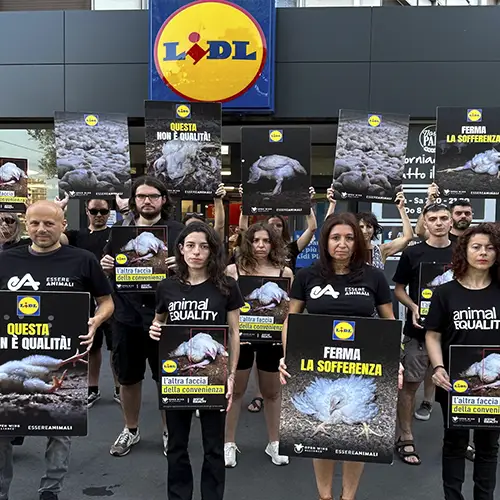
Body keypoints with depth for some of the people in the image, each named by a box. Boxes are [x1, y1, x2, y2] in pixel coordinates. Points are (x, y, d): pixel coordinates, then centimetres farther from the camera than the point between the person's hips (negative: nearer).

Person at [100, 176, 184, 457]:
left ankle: (170, 432, 29)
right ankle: (131, 430, 36)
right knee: (128, 377, 15)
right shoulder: (120, 229, 9)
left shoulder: (178, 231, -1)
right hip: (126, 314, 3)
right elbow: (106, 269, 15)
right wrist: (105, 265, -8)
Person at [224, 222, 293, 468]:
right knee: (235, 389, 11)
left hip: (272, 337, 1)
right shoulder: (234, 269, -3)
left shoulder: (284, 272, -2)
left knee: (272, 391, 15)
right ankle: (229, 443, 27)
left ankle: (274, 443, 33)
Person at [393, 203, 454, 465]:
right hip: (418, 329, -2)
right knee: (410, 383, 3)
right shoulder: (412, 253, -1)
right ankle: (406, 438, 15)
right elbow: (399, 289, 3)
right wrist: (414, 307, -14)